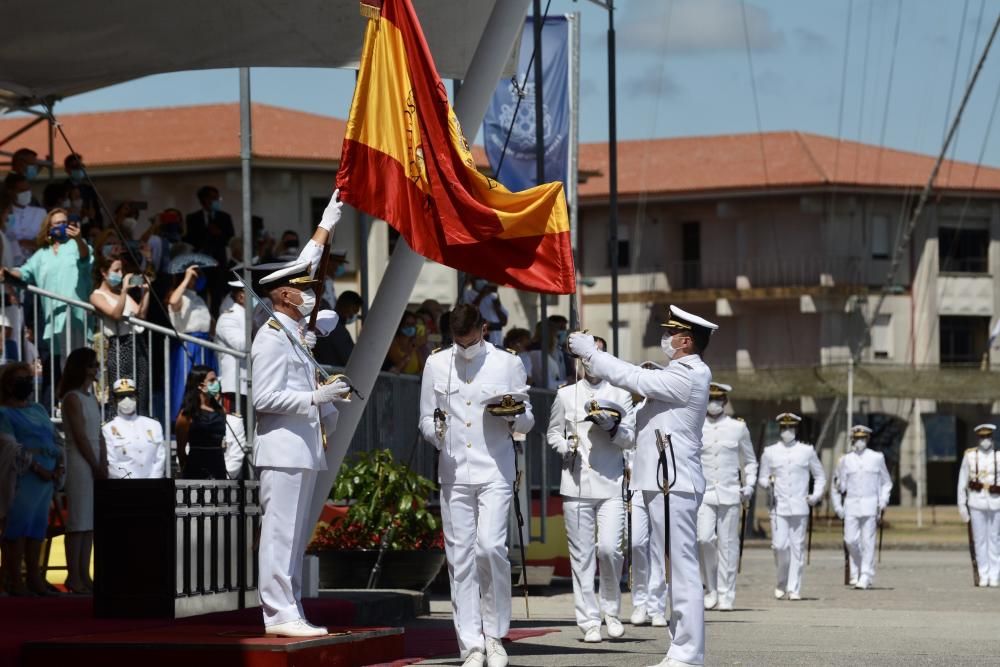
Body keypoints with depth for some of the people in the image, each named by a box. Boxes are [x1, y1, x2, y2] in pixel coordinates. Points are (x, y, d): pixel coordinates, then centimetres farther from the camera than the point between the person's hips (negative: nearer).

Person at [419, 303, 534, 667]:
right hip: (454, 472, 2)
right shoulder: (436, 364, 11)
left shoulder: (508, 364, 6)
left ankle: (494, 636, -1)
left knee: (491, 546, -17)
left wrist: (513, 418, -12)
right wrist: (435, 430, -10)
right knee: (460, 555, -1)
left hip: (495, 472, -2)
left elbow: (528, 420, 10)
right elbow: (425, 420, 13)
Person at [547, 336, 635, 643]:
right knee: (582, 554, -1)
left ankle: (611, 609, 9)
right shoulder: (566, 395, 13)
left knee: (609, 547, -13)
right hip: (577, 483, 1)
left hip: (611, 483, -1)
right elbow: (552, 433, 18)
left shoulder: (620, 395, 11)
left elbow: (631, 439, 10)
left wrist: (613, 427, -10)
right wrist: (565, 447, -3)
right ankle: (589, 621, 4)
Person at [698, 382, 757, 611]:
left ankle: (726, 595, 5)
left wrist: (749, 485, 2)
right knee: (704, 539, -15)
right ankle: (711, 588, 3)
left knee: (728, 544, -1)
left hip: (730, 495, 0)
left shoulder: (738, 427, 8)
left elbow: (750, 461, 16)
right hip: (703, 494, 0)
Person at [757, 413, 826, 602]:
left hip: (800, 507, 0)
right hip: (778, 507, 0)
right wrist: (767, 482, -12)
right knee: (780, 546, -10)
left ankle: (794, 589, 2)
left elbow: (820, 476, 15)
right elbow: (762, 478, 11)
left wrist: (816, 496, 0)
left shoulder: (807, 451, 8)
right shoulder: (770, 452, 8)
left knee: (797, 548, -2)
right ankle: (782, 583, 12)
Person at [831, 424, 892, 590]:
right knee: (850, 540, -3)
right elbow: (837, 485, 12)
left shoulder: (877, 458, 5)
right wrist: (837, 507, 5)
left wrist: (883, 502, 0)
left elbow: (886, 482, 11)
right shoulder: (845, 460, 8)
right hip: (851, 506, 2)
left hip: (870, 506, -2)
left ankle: (865, 576, -2)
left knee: (867, 541, -5)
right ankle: (855, 572, 16)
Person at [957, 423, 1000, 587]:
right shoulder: (970, 456, 2)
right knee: (980, 539, 2)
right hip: (976, 502, 0)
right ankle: (984, 575, 8)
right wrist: (961, 504, 2)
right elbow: (962, 482, 5)